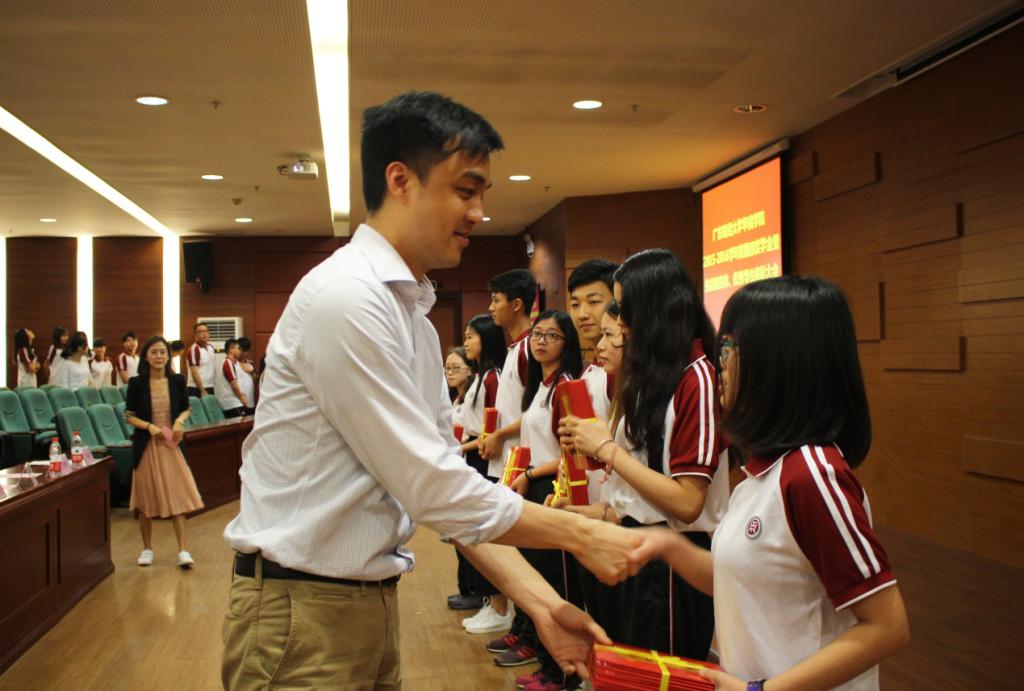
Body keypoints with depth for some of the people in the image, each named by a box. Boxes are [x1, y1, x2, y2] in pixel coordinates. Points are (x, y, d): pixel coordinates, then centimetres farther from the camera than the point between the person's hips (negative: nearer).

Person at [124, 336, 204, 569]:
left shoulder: (177, 380, 1)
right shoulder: (137, 383, -4)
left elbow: (186, 409, 11)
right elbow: (129, 415, 0)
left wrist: (180, 421, -9)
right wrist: (149, 426, -16)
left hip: (171, 444, 1)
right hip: (146, 445, -1)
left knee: (177, 496, -4)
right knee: (147, 497, 8)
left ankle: (183, 550, -1)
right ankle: (147, 548, 23)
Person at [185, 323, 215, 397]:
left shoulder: (211, 348, 11)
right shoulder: (193, 350, -13)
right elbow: (195, 373, -16)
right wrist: (203, 391, -18)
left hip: (210, 388, 8)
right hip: (197, 389, -8)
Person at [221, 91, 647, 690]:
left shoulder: (415, 315, 9)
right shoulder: (343, 297, -20)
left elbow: (447, 481, 8)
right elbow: (434, 489, -21)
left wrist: (541, 603, 1)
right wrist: (582, 534, -11)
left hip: (374, 602, 8)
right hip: (303, 613, -8)